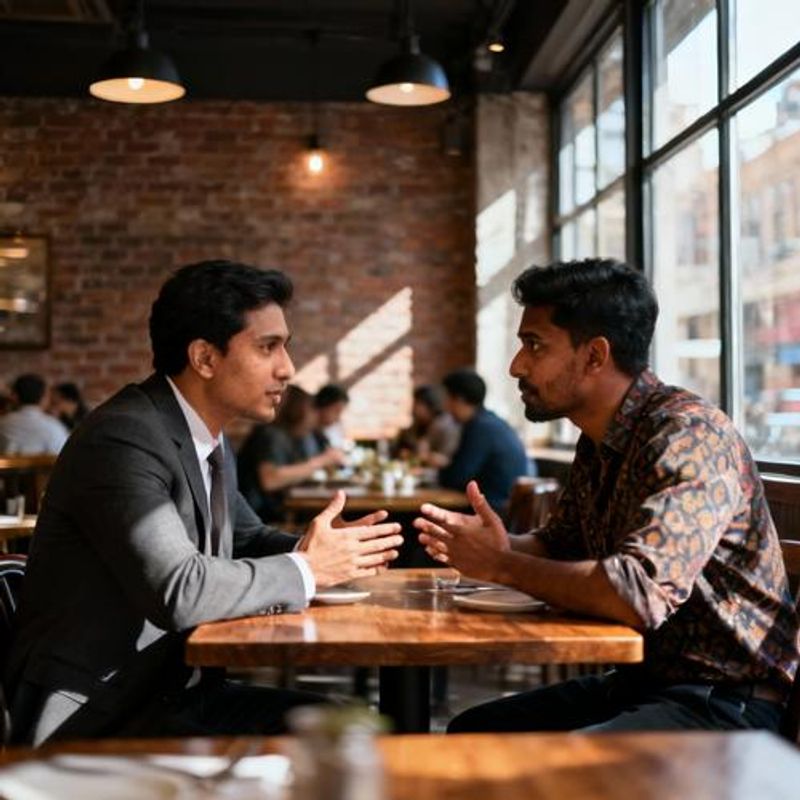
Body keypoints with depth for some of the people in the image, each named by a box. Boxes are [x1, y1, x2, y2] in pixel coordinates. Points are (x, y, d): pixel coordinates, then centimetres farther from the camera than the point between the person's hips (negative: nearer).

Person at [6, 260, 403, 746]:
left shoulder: (209, 440, 8)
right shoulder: (123, 437, -20)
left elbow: (247, 538, 22)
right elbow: (178, 592, -30)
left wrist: (325, 550, 0)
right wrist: (306, 570, -16)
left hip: (174, 691, 9)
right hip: (94, 719, -9)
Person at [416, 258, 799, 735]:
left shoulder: (688, 435, -21)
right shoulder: (600, 442, 8)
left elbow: (640, 594, -32)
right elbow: (559, 544, 20)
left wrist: (502, 566, -19)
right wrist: (501, 547, -4)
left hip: (726, 700, -9)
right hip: (643, 680, 9)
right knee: (472, 732, 11)